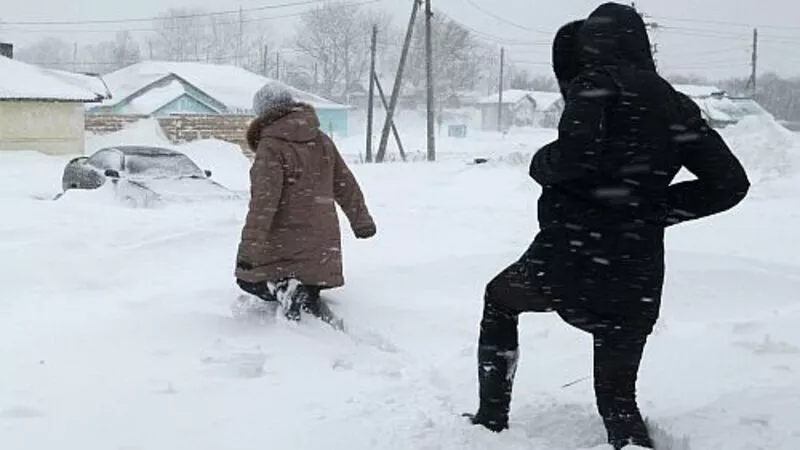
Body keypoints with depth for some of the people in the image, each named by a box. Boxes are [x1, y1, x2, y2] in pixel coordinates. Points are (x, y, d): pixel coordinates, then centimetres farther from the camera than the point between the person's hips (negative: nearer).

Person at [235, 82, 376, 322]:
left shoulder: (271, 147, -13)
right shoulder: (322, 141, 8)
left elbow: (263, 201, -21)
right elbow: (346, 185, 17)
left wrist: (249, 248, -22)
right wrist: (362, 221, 31)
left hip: (284, 244, -6)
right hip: (322, 243, 6)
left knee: (249, 279, 13)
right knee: (308, 298, 19)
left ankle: (282, 289, -16)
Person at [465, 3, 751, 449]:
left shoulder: (599, 81, -5)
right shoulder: (677, 106, 12)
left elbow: (577, 153, -23)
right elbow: (730, 183, 8)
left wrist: (541, 164, -2)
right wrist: (658, 207, 10)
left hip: (571, 256, -4)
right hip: (637, 276, 4)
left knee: (499, 300, 28)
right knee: (619, 397, 18)